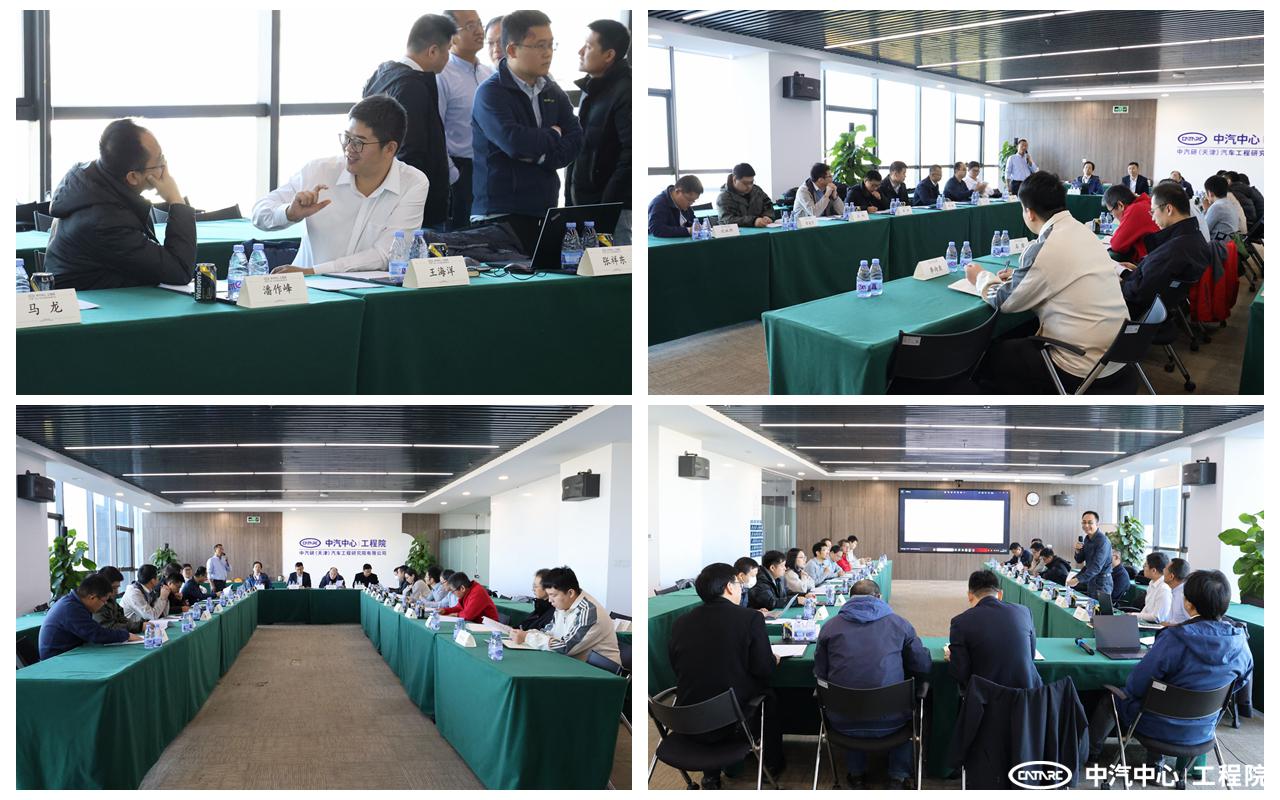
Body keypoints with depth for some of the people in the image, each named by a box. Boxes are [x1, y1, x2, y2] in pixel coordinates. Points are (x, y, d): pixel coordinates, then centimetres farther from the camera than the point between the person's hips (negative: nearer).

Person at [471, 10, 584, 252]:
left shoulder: (553, 92, 12)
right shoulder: (491, 93, -7)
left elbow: (575, 142, 4)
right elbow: (513, 141, -21)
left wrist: (539, 155, -13)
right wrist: (552, 135, -4)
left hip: (545, 212, 5)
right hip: (500, 213, -5)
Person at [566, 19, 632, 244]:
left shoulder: (625, 93, -15)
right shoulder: (592, 89, 15)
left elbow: (630, 156, -21)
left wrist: (607, 206, -21)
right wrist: (572, 199, 14)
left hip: (610, 207, -9)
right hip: (583, 203, 9)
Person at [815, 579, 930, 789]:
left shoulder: (830, 626, 2)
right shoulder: (899, 624, 2)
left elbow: (820, 673, 8)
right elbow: (924, 667, 8)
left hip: (843, 722, 1)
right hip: (889, 721, -1)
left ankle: (855, 773, 42)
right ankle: (899, 776, 33)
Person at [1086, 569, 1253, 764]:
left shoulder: (1174, 640, -30)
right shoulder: (1240, 644, -16)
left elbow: (1135, 687, -20)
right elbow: (1240, 683, 5)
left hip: (1162, 729, -5)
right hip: (1203, 732, 5)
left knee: (1111, 697, 24)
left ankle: (1091, 751, 42)